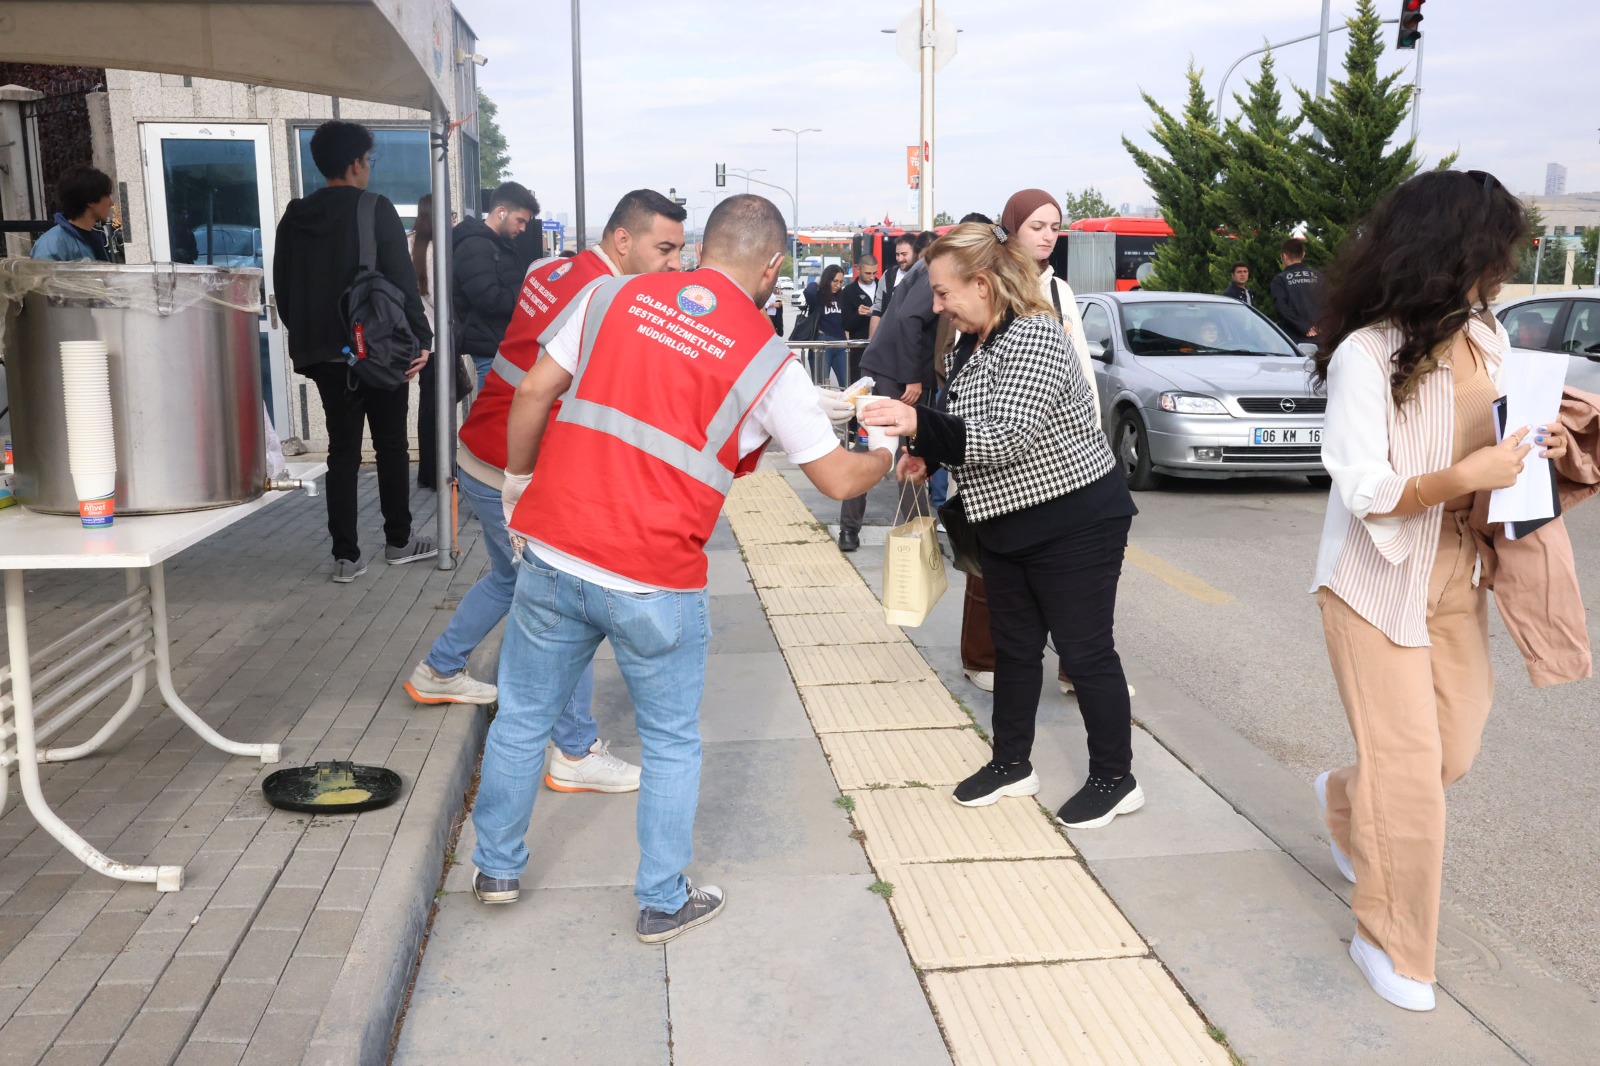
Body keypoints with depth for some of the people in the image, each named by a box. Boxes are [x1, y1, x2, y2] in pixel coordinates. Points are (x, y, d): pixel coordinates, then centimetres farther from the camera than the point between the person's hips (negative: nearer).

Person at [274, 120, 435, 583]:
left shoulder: (295, 217, 7)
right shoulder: (375, 210, -9)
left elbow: (282, 287, 11)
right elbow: (403, 279, -14)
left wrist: (305, 337, 19)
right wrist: (421, 337, -10)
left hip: (323, 352, 4)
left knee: (342, 449, 8)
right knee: (391, 444, 10)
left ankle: (346, 555, 6)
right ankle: (398, 540, 19)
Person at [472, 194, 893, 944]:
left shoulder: (615, 296, 2)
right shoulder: (768, 362, -4)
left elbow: (533, 394, 2)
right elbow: (837, 479, 2)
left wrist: (517, 486, 16)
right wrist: (886, 456, 23)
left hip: (552, 553, 3)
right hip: (654, 584, -3)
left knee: (522, 717, 21)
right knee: (671, 745, 17)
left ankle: (496, 867, 38)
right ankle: (663, 902, 29)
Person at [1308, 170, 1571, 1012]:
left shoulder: (1484, 338, 1)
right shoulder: (1367, 354, -19)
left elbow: (1492, 444, 13)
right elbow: (1365, 491, -20)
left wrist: (1535, 446, -8)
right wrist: (1467, 476, -31)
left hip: (1457, 573, 7)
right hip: (1378, 580, -6)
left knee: (1455, 746, 14)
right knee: (1409, 771, -2)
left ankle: (1345, 798, 45)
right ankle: (1391, 944, 17)